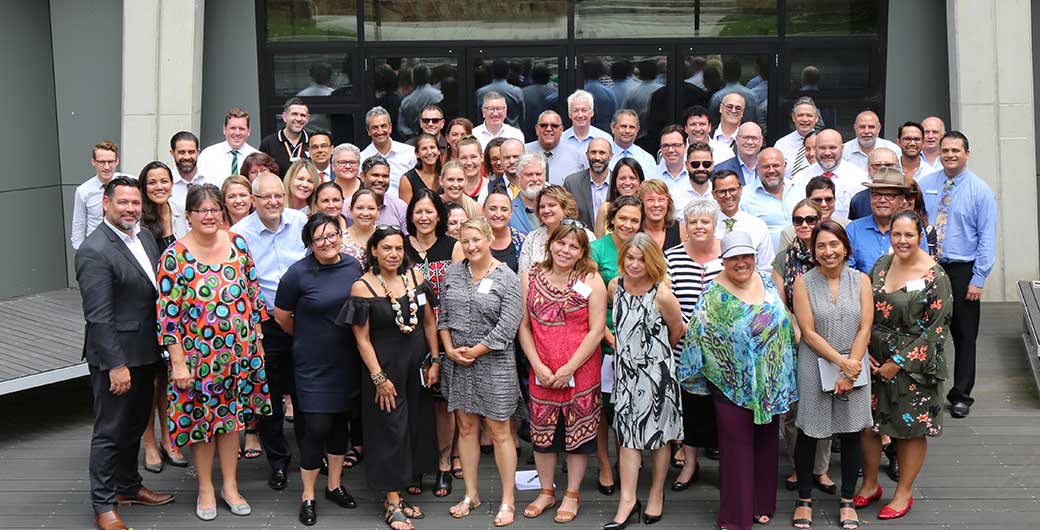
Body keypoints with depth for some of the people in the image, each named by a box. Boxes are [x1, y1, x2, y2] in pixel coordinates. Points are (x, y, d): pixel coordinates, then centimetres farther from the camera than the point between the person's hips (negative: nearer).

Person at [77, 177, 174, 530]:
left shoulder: (144, 236, 7)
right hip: (115, 357, -8)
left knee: (135, 425, 22)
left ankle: (128, 486, 39)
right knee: (110, 432, 5)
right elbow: (98, 316, -22)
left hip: (145, 352, 8)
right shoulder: (94, 251, -19)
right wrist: (116, 365, -22)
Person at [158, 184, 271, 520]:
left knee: (232, 416, 14)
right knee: (201, 419, 9)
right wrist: (178, 363, -12)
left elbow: (253, 292, 8)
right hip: (198, 354, -3)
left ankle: (230, 485, 28)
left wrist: (257, 341, 9)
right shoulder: (175, 256, -11)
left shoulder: (237, 243, 0)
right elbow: (168, 314, -11)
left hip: (240, 351, 3)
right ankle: (206, 488, 27)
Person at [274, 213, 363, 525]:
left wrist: (337, 336, 11)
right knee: (318, 427, -5)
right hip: (314, 364, -5)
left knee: (340, 421, 15)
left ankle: (334, 485, 31)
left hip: (347, 361, 5)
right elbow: (281, 316, -2)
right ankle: (308, 497, 11)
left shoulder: (354, 266, 0)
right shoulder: (298, 273, -13)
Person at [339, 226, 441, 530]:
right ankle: (393, 504, 12)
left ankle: (397, 495, 24)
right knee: (391, 431, 1)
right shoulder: (363, 287, -11)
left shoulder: (414, 276, 1)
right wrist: (379, 378, -11)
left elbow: (429, 321, 8)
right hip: (385, 366, -5)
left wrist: (435, 361, 4)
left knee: (413, 426, 10)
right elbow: (363, 339, -10)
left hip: (417, 364, 5)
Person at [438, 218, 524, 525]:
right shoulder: (453, 273, 7)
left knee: (499, 431, 0)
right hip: (457, 362, 5)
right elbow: (443, 316, 10)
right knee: (466, 428, 12)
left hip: (493, 362, -4)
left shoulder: (507, 278, -8)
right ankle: (471, 495, 23)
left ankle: (508, 501, 10)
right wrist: (450, 349, -3)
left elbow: (507, 327, -13)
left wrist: (474, 351, -11)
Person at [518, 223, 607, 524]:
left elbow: (596, 330, -8)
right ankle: (546, 492, 29)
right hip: (541, 372, 3)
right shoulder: (530, 278, 3)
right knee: (542, 430, 11)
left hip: (581, 372, -2)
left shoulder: (591, 281, -5)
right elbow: (523, 326, 3)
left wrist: (569, 369, -12)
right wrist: (538, 366, -7)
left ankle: (572, 495, 22)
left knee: (578, 431, 6)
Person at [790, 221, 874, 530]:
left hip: (854, 368, 2)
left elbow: (864, 330, -3)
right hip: (814, 368, -1)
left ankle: (847, 501, 23)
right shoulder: (804, 283, -3)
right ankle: (804, 499, 20)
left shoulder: (860, 281, 2)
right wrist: (841, 362, -15)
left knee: (851, 433, 8)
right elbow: (809, 332, -8)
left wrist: (849, 372, -11)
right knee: (808, 434, 5)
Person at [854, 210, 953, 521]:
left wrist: (898, 363, -14)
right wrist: (863, 352, -2)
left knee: (911, 428, 7)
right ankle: (870, 485, 28)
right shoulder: (881, 265, 3)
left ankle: (904, 493, 23)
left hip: (912, 365, -5)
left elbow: (936, 328, -14)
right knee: (867, 423, 9)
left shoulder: (935, 277, -13)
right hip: (873, 361, 5)